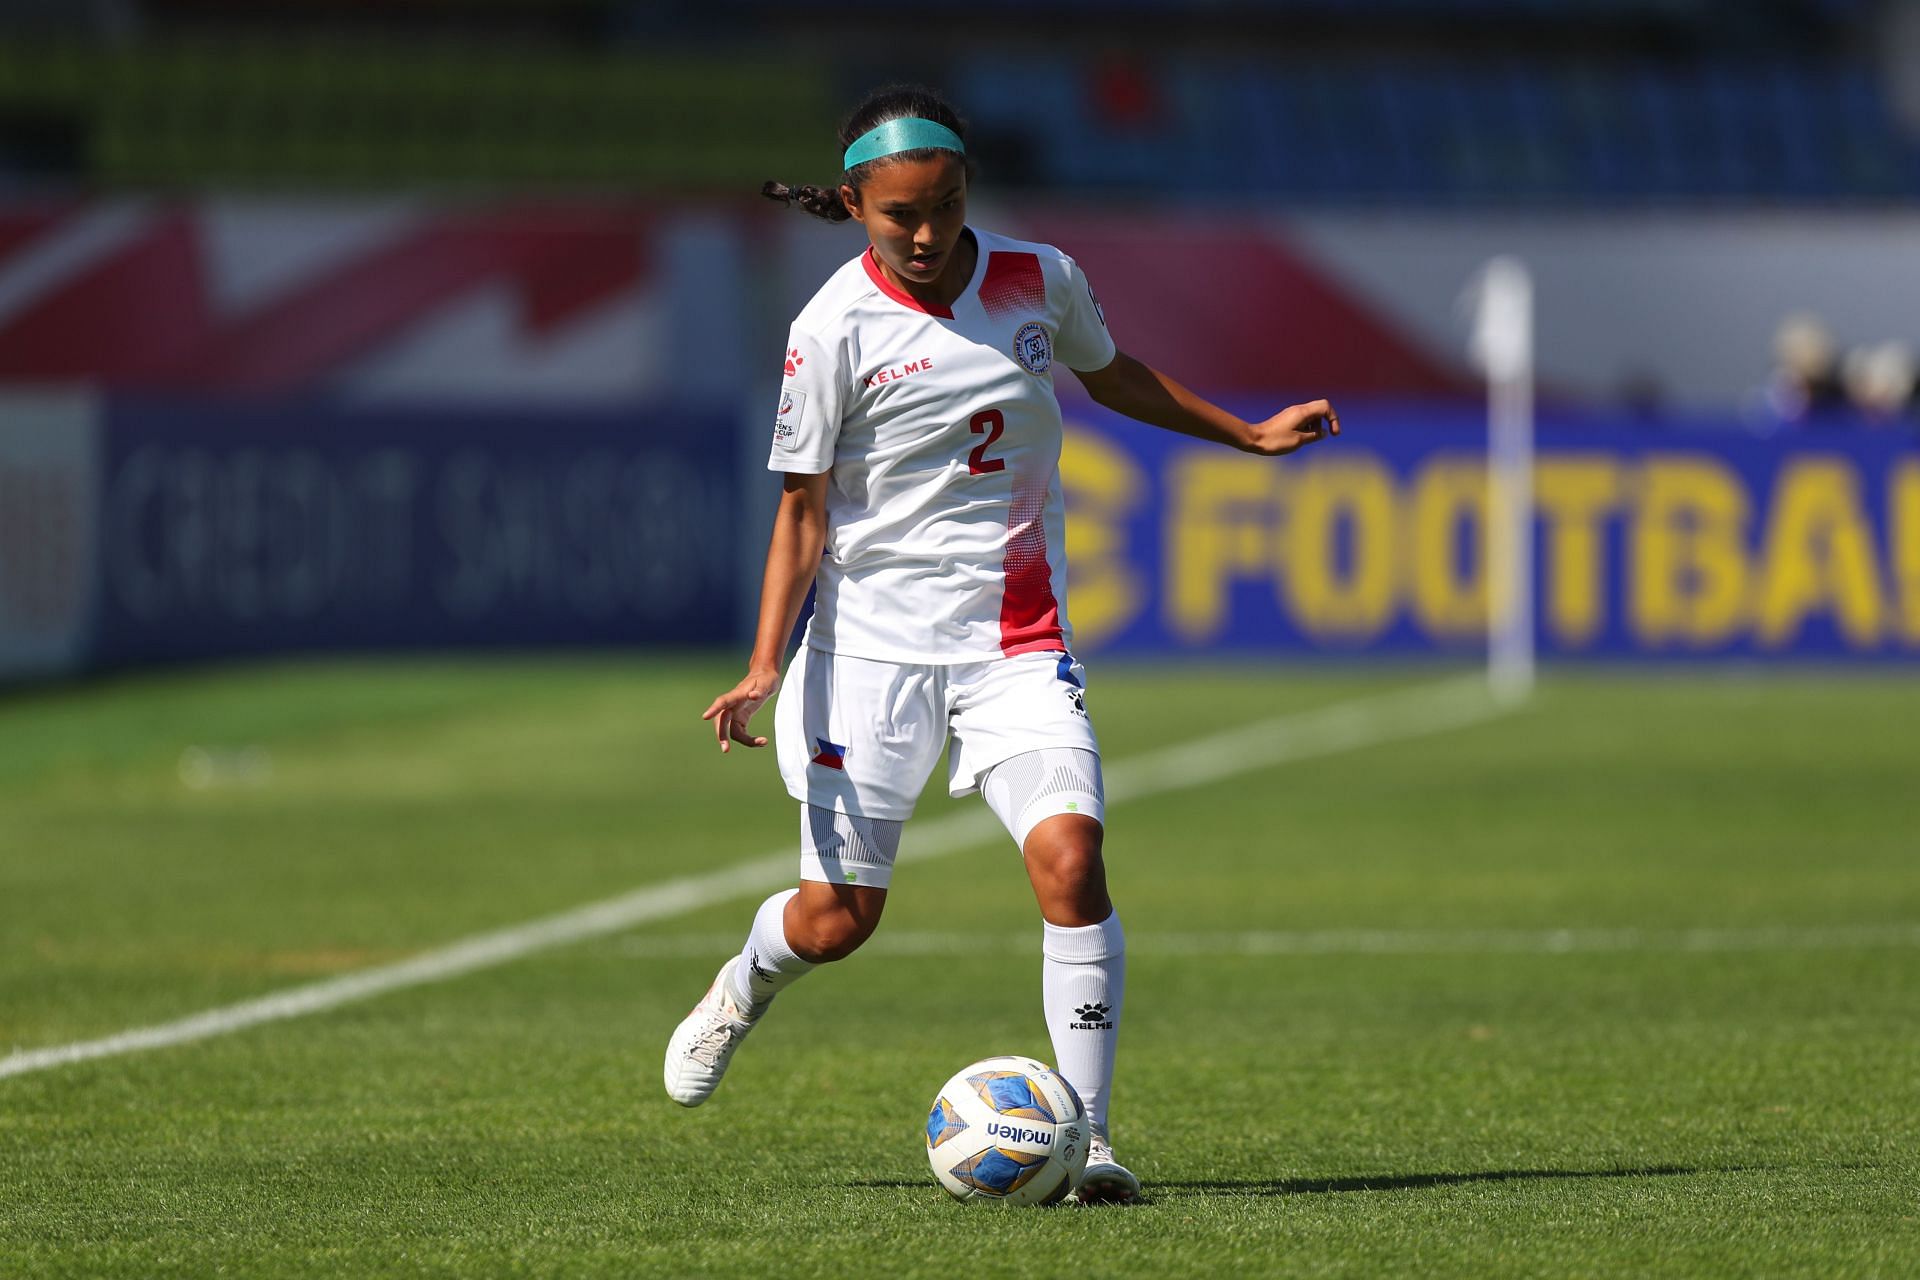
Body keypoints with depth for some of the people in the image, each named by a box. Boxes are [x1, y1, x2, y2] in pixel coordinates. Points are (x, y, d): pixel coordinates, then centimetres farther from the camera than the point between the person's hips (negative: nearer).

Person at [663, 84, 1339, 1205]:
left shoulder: (1039, 280, 0)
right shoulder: (834, 332, -10)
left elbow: (1114, 374, 22)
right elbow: (804, 511, -5)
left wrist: (1249, 434, 23)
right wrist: (766, 668, -14)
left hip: (1017, 639, 2)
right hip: (874, 640, -2)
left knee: (1070, 853, -20)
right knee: (838, 917, 3)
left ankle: (1086, 1135, -13)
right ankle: (747, 986, 41)